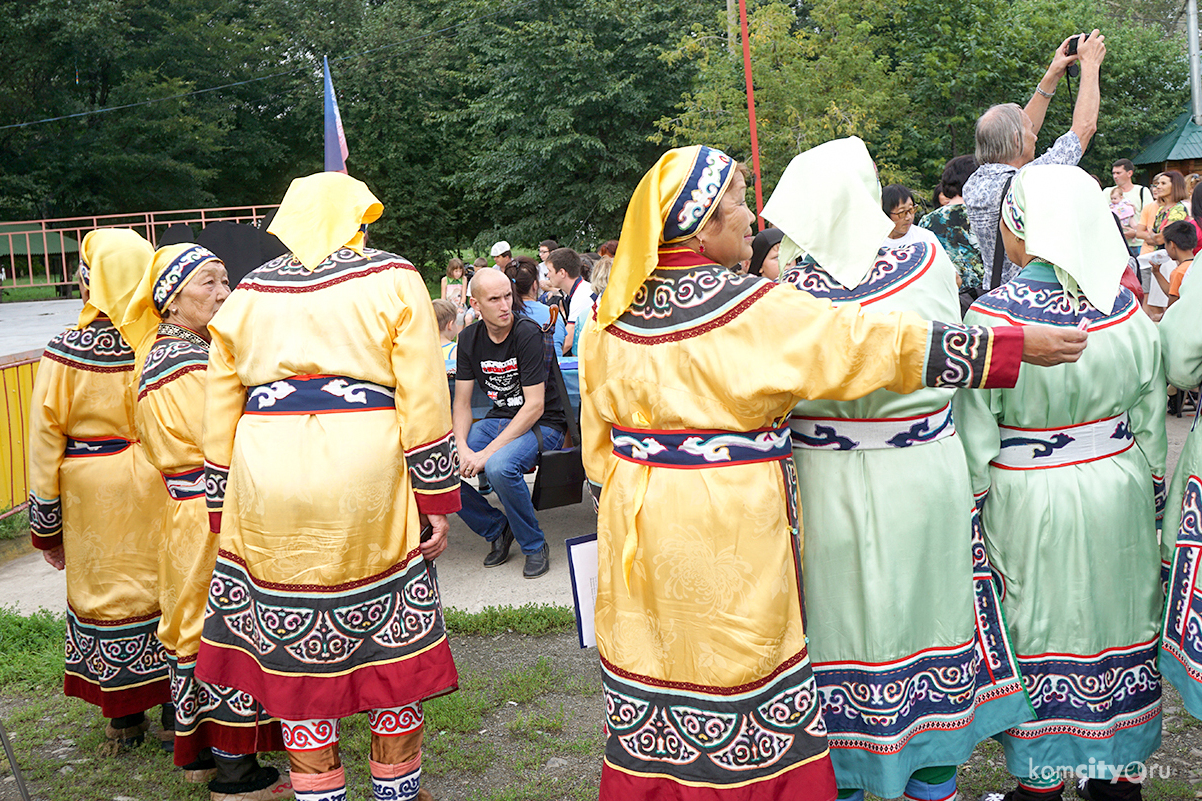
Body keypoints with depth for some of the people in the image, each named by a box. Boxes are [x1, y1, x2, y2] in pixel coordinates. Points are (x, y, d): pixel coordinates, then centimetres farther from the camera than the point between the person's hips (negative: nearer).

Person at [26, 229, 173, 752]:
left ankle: (124, 719, 23)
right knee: (168, 586, 13)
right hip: (161, 490, 1)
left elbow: (45, 442, -7)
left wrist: (46, 527, 3)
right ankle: (177, 709, 22)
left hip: (96, 494, -1)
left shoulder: (67, 355, -13)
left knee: (106, 593, 12)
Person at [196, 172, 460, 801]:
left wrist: (222, 515, 19)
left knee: (296, 653, 10)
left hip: (268, 494, 3)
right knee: (391, 641, 10)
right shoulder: (392, 282, 3)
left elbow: (219, 415, 13)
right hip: (366, 484, -2)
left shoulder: (247, 295, 13)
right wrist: (435, 500, 1)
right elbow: (424, 400, -3)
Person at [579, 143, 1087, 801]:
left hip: (638, 525, 5)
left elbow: (597, 437, 8)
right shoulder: (754, 311, -15)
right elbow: (878, 344, -12)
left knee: (653, 663, 15)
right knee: (737, 662, 9)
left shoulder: (613, 315, 0)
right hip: (730, 531, -5)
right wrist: (1012, 346, -4)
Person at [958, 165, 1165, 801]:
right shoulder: (1129, 312, -5)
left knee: (1038, 638, 10)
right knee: (1115, 625, 17)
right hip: (1120, 497, 4)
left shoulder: (991, 319, -19)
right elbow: (1152, 430, 3)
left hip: (1030, 508, -4)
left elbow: (974, 444, -15)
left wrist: (968, 526, -4)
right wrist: (1149, 504, 15)